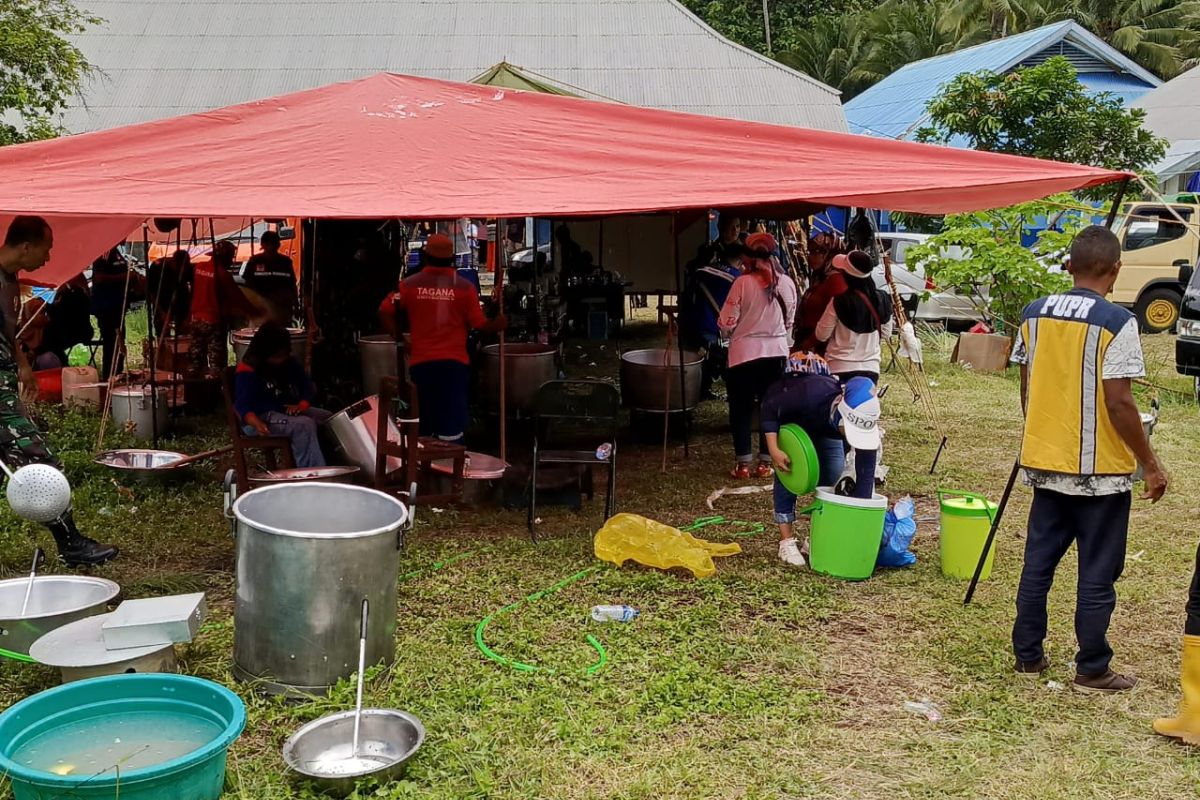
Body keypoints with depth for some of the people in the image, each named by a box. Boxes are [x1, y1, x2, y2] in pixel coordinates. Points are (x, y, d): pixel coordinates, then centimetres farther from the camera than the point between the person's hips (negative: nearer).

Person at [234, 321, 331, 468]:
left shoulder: (289, 363, 7)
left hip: (290, 410, 8)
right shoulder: (247, 372, -16)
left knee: (331, 420, -7)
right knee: (304, 425, -33)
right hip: (262, 417, -8)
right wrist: (257, 423, -45)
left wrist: (301, 405, -13)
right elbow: (243, 405, -24)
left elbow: (308, 387, 9)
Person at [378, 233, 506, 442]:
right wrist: (498, 324, 15)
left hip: (421, 362, 2)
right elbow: (480, 324, -4)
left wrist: (399, 337, 11)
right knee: (451, 430, -1)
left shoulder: (410, 284, 1)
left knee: (422, 429, 12)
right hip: (453, 362, -2)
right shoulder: (464, 287, -4)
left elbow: (384, 312, -2)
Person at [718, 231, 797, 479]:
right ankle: (765, 462, 16)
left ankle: (744, 464, 11)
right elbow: (789, 322, 8)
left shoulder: (743, 283, -15)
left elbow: (727, 323, -12)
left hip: (745, 354, -3)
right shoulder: (787, 284, -2)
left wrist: (730, 335, 9)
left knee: (741, 408, 9)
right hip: (776, 353, 4)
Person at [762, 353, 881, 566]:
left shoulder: (864, 423, -37)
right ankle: (786, 540, -10)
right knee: (787, 470, -16)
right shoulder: (807, 394, -48)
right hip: (791, 421, -3)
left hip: (825, 427, 3)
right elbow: (770, 406, -29)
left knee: (834, 472, -10)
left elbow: (866, 474, -29)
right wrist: (774, 449, -39)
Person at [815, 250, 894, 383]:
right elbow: (886, 332, 12)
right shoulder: (881, 300, -1)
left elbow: (821, 335, -8)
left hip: (840, 368, -4)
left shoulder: (839, 302, -16)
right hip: (871, 368, 4)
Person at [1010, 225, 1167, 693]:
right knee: (1097, 574, 5)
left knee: (1038, 563, 13)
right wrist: (1151, 464, -7)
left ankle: (1027, 656, 21)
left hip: (1044, 462, 5)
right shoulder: (1116, 322, -15)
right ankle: (1092, 670, 13)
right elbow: (1118, 403, -17)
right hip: (1100, 470, -5)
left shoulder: (1034, 314, 2)